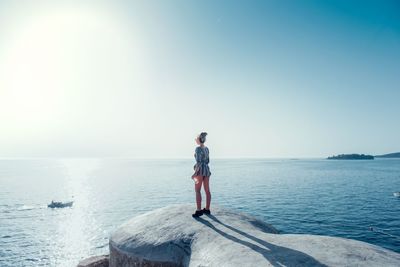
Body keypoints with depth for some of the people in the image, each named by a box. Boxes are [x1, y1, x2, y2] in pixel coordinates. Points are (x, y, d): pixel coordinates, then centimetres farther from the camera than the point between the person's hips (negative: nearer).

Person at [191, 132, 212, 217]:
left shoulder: (198, 148, -13)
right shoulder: (206, 148, 13)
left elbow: (199, 162, -20)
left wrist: (195, 173, -19)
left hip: (200, 170, -8)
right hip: (207, 170, 8)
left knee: (197, 191, -5)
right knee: (207, 190, 9)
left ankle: (199, 210, -9)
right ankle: (207, 209, 15)